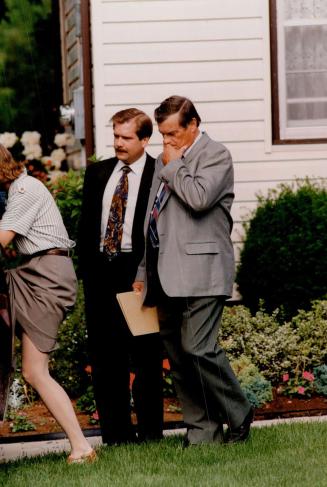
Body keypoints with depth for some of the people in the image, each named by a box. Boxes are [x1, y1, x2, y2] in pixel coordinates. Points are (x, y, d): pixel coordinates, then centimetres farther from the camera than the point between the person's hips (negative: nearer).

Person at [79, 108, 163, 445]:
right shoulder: (97, 173, 14)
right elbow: (85, 224, 17)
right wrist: (88, 267, 8)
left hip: (138, 272, -5)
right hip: (100, 272, 5)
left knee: (144, 355, -1)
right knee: (104, 357, 7)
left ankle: (150, 432, 6)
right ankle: (115, 433, 14)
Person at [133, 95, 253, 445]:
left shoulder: (215, 155, -2)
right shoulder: (164, 163, 22)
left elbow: (199, 198, -21)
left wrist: (173, 166, -6)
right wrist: (142, 272, 22)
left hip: (200, 271, -8)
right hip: (166, 277, 8)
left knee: (198, 348, -15)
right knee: (177, 357, 5)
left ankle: (239, 417, 3)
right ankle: (201, 433, 10)